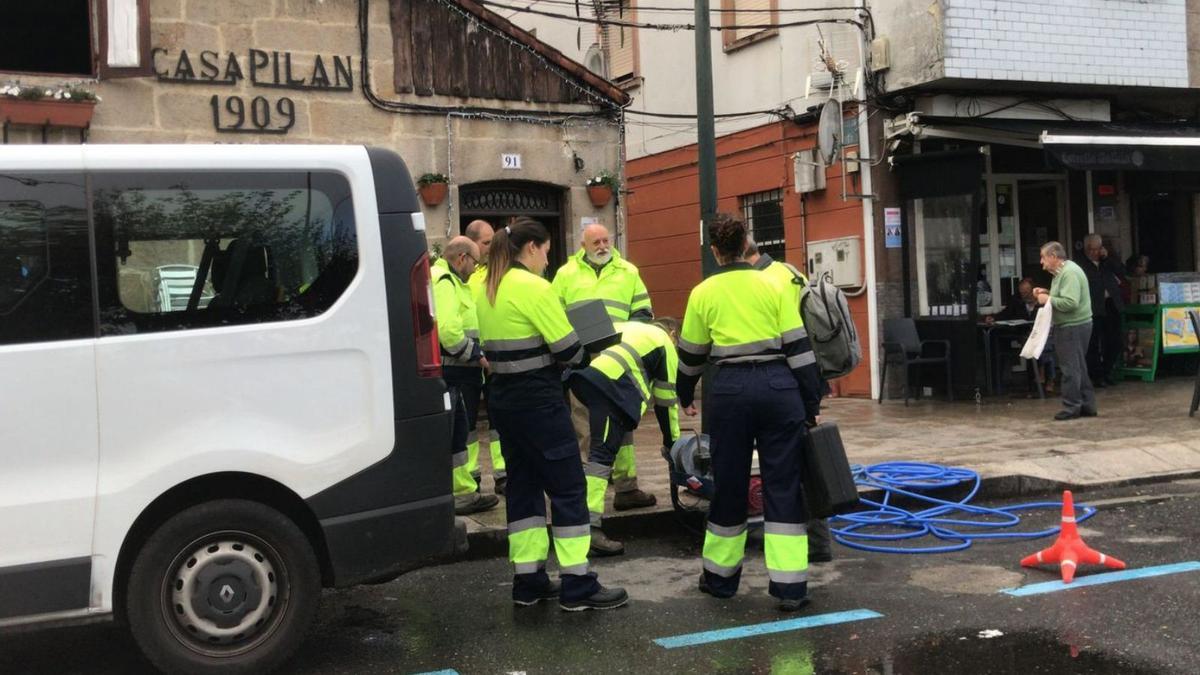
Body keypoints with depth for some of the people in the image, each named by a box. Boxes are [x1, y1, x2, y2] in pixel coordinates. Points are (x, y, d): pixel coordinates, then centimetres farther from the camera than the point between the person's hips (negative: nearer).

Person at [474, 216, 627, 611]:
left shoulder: (487, 290, 12)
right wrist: (584, 358, 6)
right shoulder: (534, 288, -15)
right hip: (538, 400, -9)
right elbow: (568, 348, -14)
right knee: (568, 487, -2)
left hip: (502, 397, 9)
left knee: (523, 485, 13)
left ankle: (528, 581, 18)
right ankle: (577, 585, 1)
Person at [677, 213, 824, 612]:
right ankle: (790, 586, 4)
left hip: (730, 389, 0)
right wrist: (812, 405, 6)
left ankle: (720, 577, 27)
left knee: (729, 486, 14)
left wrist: (685, 397, 30)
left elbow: (691, 354, 13)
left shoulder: (703, 293, 4)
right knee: (783, 488, 5)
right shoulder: (772, 286, 3)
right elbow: (798, 346, 1)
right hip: (779, 386, 0)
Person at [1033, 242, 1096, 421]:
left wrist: (1048, 299, -16)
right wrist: (1046, 294, 9)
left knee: (1070, 368, -5)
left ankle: (1071, 407, 0)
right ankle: (1087, 405, 20)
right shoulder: (1061, 272, 16)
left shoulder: (1070, 273, -18)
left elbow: (1070, 303, -26)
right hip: (1070, 326, 11)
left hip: (1073, 327, -11)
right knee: (1079, 367, 14)